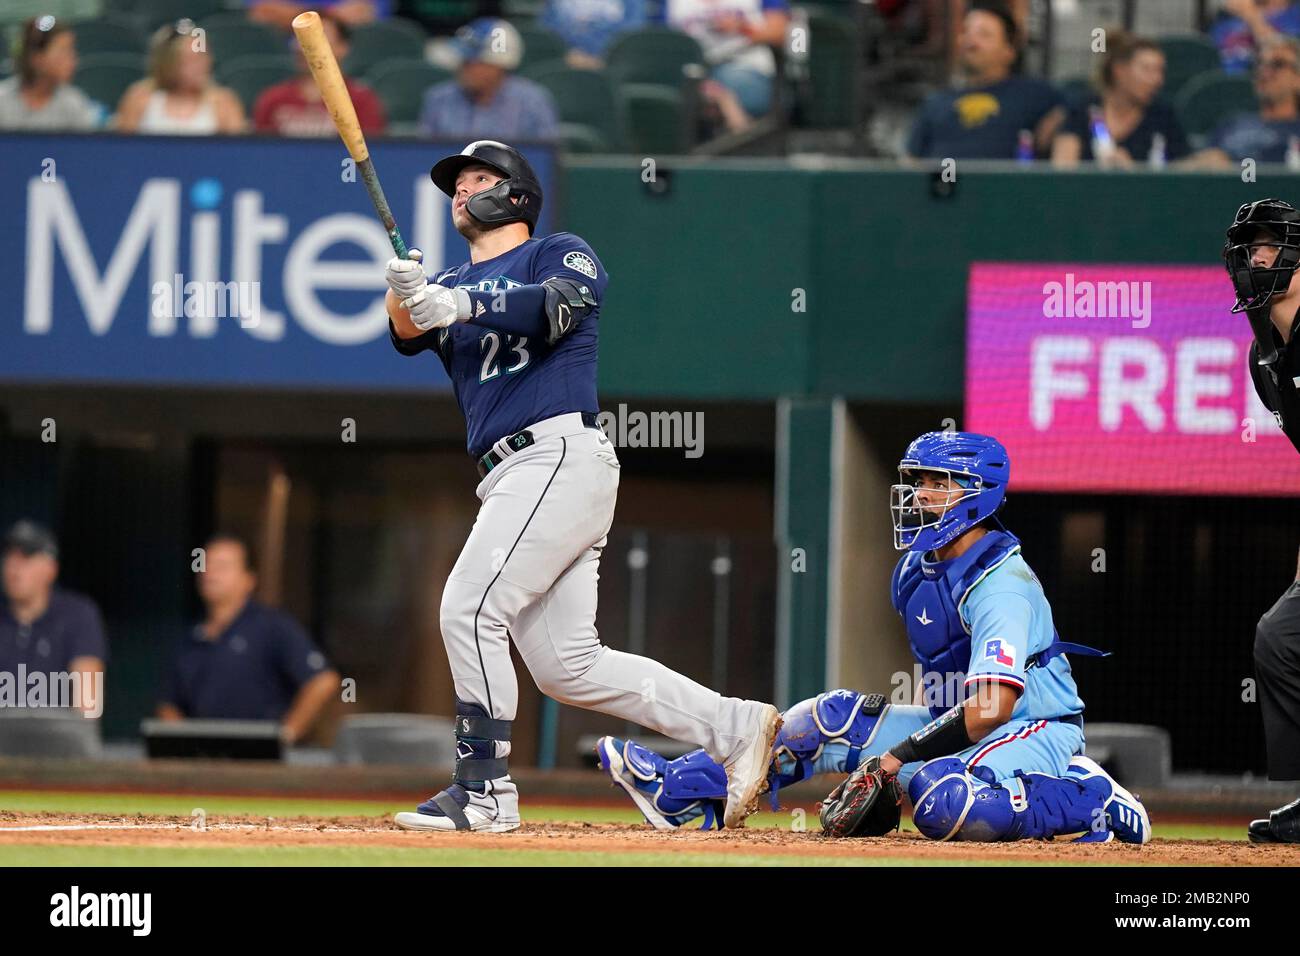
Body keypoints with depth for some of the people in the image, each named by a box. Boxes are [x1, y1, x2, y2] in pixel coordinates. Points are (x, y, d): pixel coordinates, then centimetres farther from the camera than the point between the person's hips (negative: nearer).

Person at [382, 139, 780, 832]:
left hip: (560, 455, -8)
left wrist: (461, 304, -31)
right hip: (513, 479, 8)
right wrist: (404, 292, -20)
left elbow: (554, 307, -17)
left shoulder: (562, 254, 6)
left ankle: (483, 790, -14)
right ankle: (734, 728, 11)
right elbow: (409, 333, 2)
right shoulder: (452, 283, 24)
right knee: (566, 667, 4)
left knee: (470, 606, -17)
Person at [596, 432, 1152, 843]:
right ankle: (676, 791, -2)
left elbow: (992, 706, -30)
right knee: (835, 719, -1)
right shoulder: (919, 569, 8)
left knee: (944, 804, -37)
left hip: (1034, 728, -9)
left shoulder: (1000, 582, -22)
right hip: (958, 725, 9)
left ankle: (1087, 799, -18)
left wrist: (898, 757, -27)